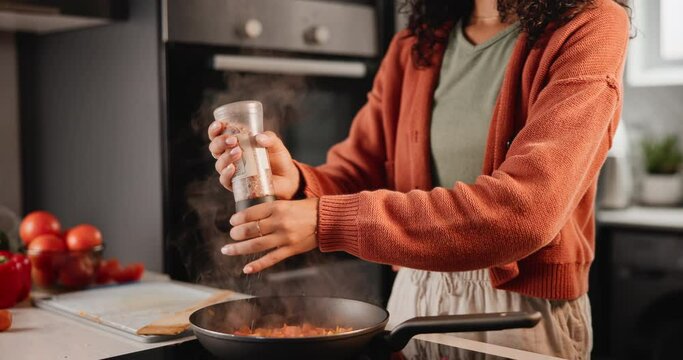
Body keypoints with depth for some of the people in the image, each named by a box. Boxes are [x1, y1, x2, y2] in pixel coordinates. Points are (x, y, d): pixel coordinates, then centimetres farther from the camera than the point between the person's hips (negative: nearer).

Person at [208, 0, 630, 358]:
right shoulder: (412, 48, 3)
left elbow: (523, 209, -27)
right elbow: (356, 175, 4)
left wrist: (330, 221, -30)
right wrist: (296, 185, -20)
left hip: (523, 311, -4)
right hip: (412, 298, 5)